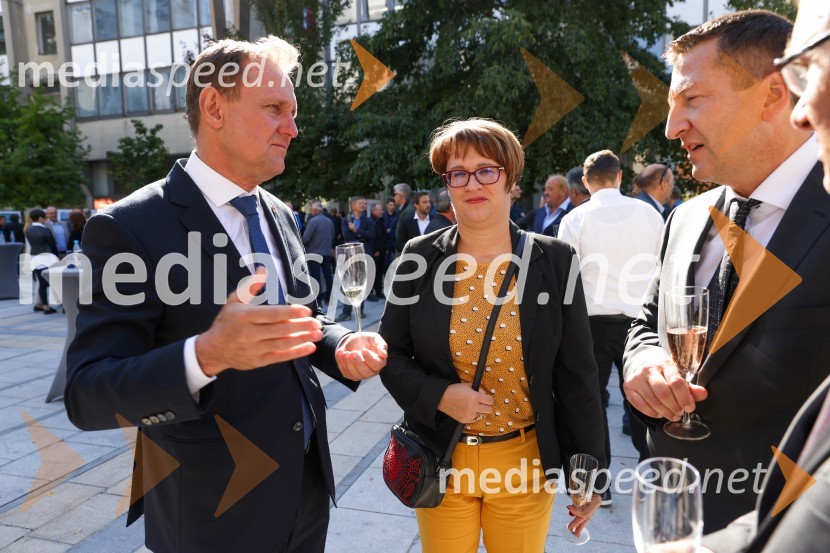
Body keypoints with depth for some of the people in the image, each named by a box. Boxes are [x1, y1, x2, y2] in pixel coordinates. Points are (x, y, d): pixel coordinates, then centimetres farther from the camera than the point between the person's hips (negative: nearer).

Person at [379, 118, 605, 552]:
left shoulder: (554, 260, -7)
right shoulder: (420, 257, -6)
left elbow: (576, 376, -3)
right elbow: (391, 353, 1)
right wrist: (439, 396, -17)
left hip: (525, 461, 0)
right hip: (440, 459, 1)